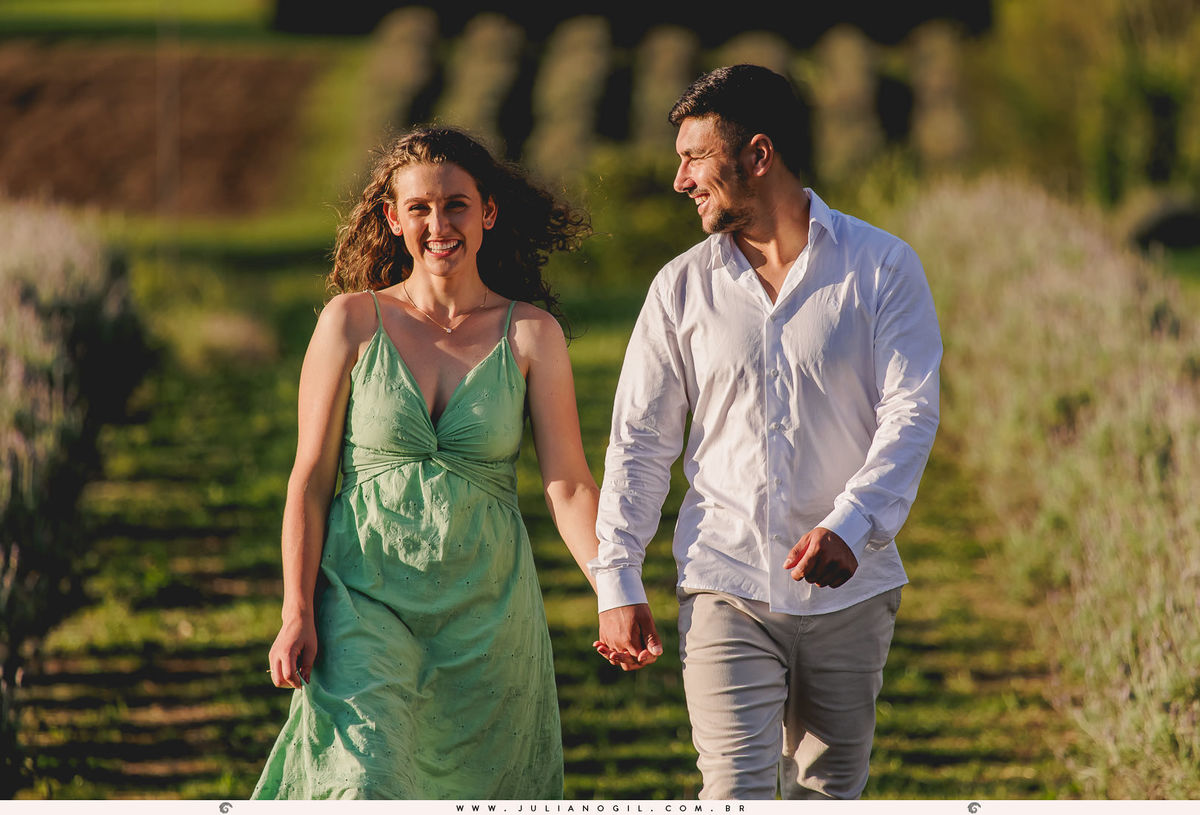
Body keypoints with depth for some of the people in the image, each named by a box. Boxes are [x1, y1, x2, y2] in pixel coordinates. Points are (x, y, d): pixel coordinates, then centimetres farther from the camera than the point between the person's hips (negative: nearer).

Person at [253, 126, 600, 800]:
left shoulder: (531, 334, 2)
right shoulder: (352, 322, 1)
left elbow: (569, 484, -3)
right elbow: (311, 478, 2)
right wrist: (297, 614, -6)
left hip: (487, 606, 2)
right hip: (366, 594, -2)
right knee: (367, 788, -19)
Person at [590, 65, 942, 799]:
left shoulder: (882, 266, -1)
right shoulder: (683, 287, 5)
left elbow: (911, 413, -8)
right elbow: (639, 442, 7)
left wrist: (850, 527, -23)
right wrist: (618, 581, 0)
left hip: (851, 590, 0)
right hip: (727, 591, 0)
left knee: (827, 794, 9)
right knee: (737, 795, -11)